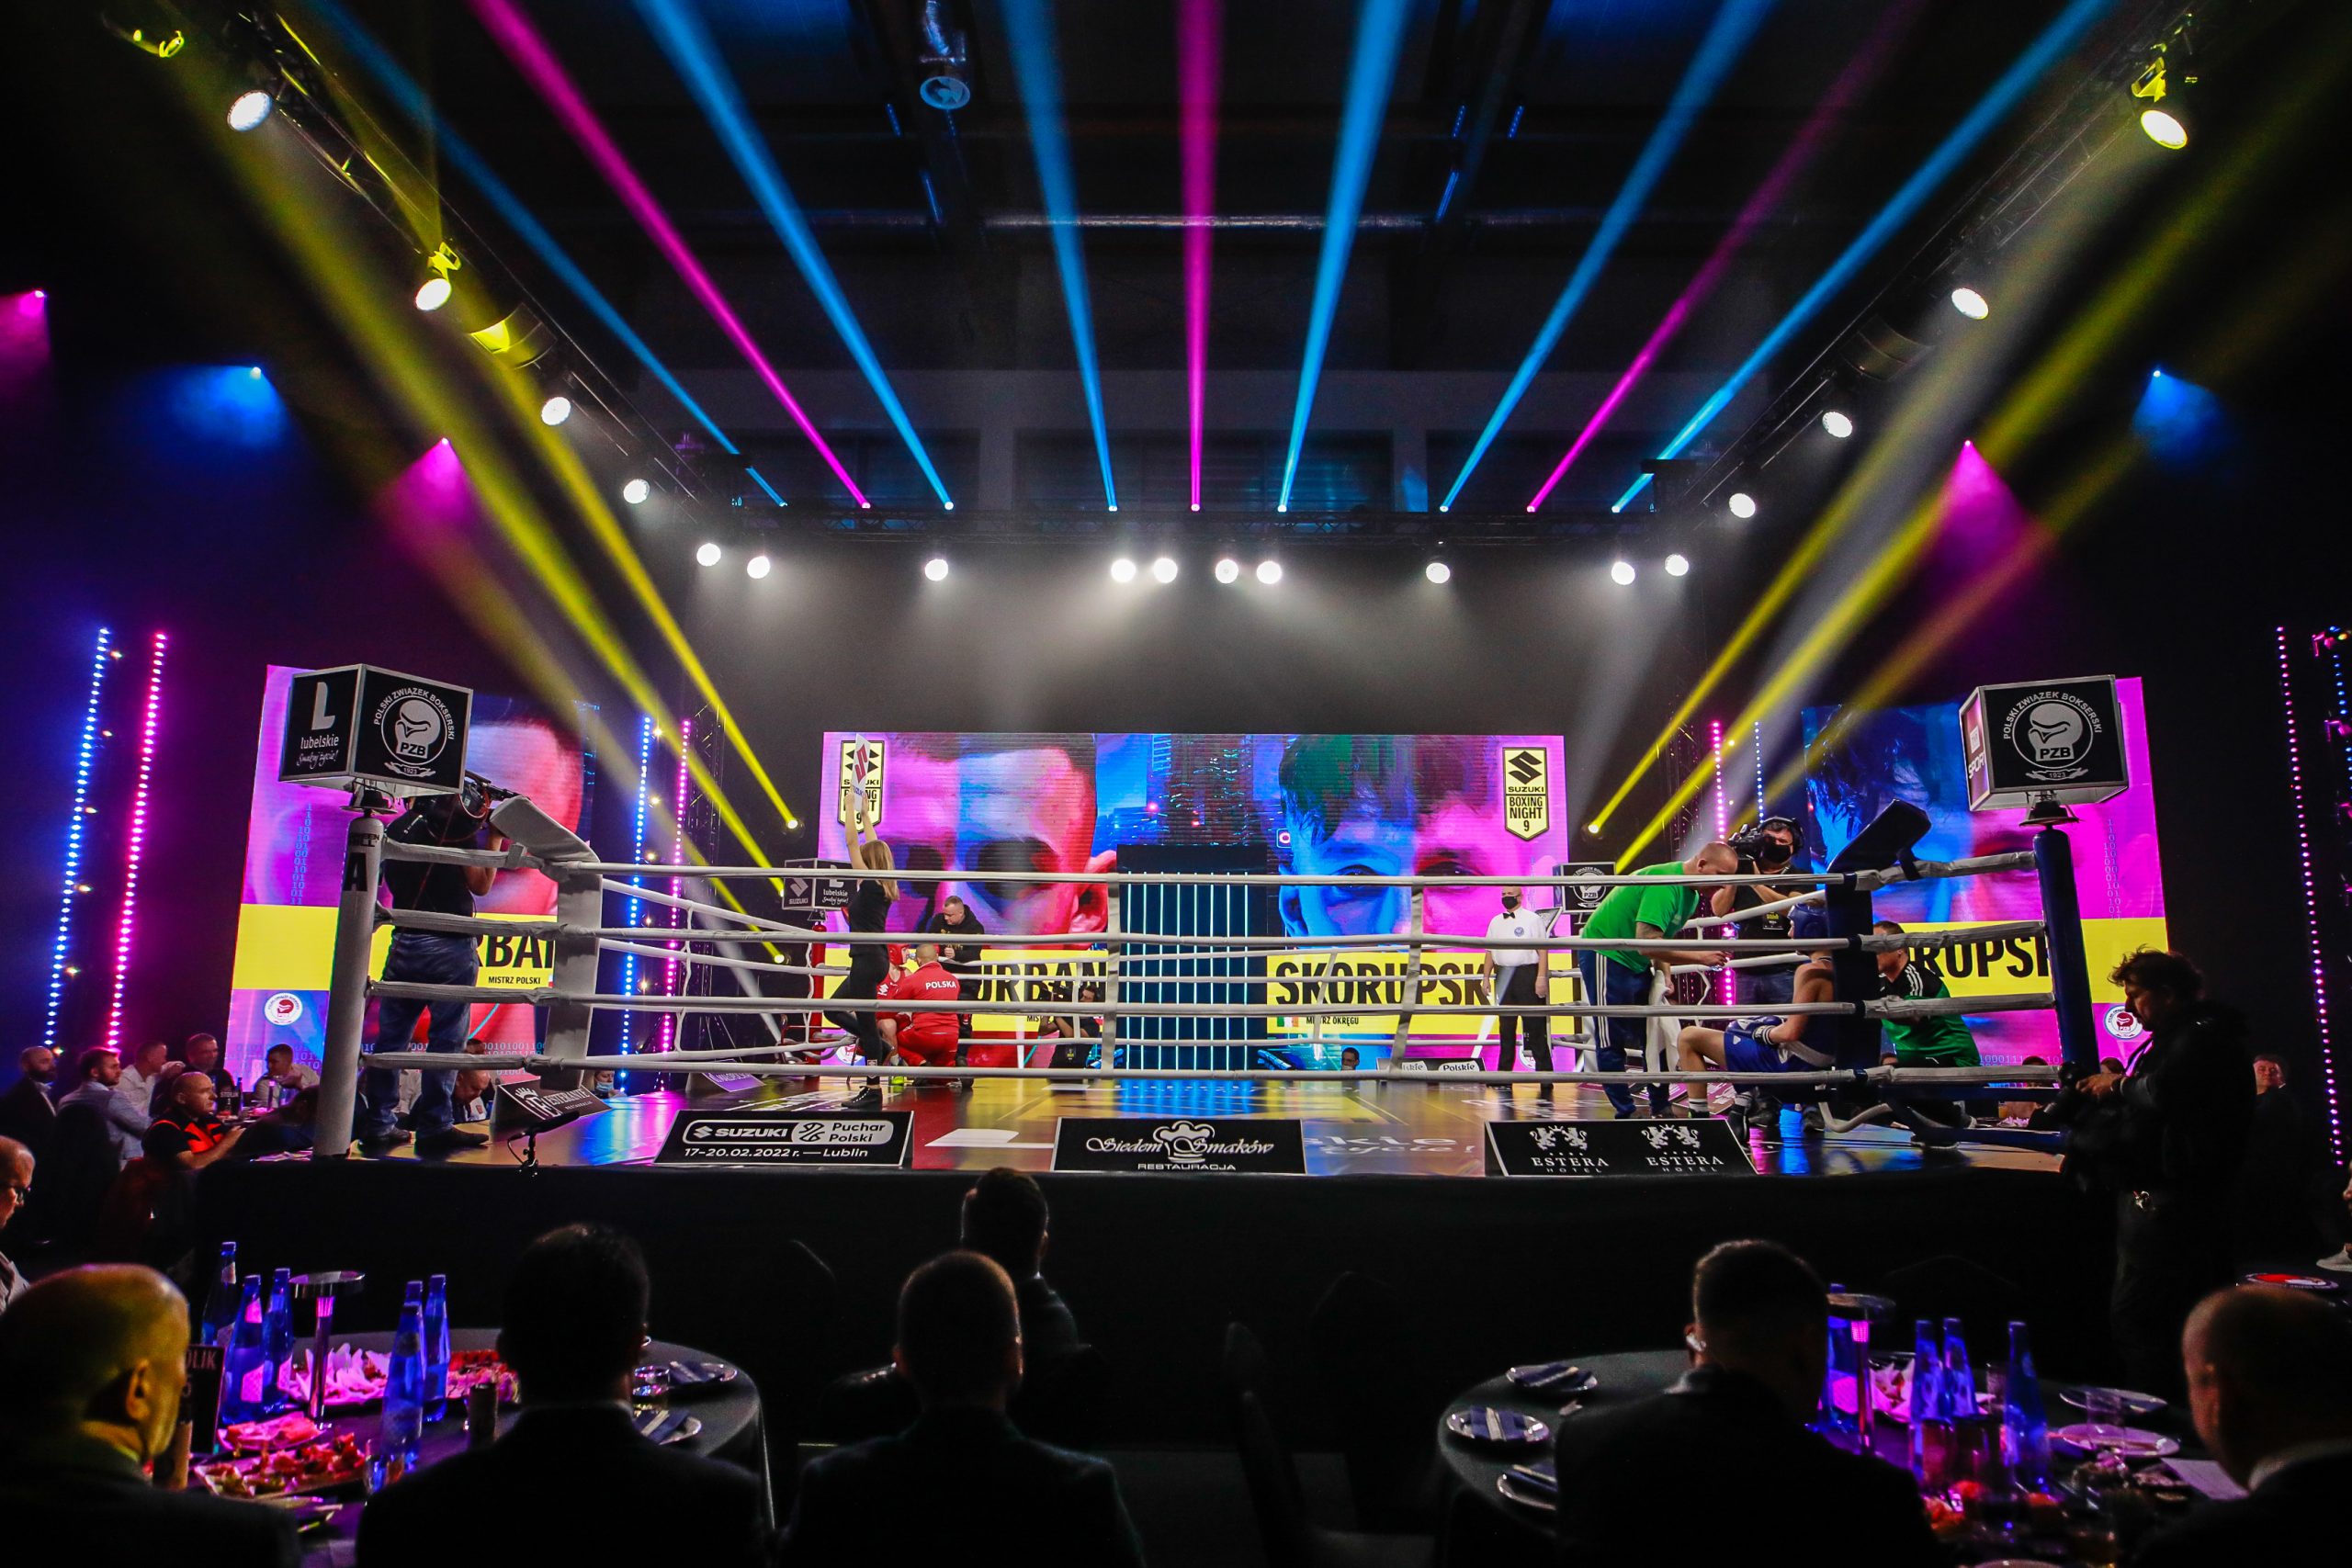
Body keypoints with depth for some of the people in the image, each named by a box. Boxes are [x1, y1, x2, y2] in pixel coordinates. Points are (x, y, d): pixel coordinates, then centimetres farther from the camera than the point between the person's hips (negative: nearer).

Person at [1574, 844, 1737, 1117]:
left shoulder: (1691, 896, 7)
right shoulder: (1665, 882, -25)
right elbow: (1647, 944, -32)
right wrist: (1699, 956, -26)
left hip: (1635, 962, 10)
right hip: (1604, 954, -10)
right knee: (1612, 1041, -6)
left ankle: (1660, 1109, 18)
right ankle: (1625, 1113, 1)